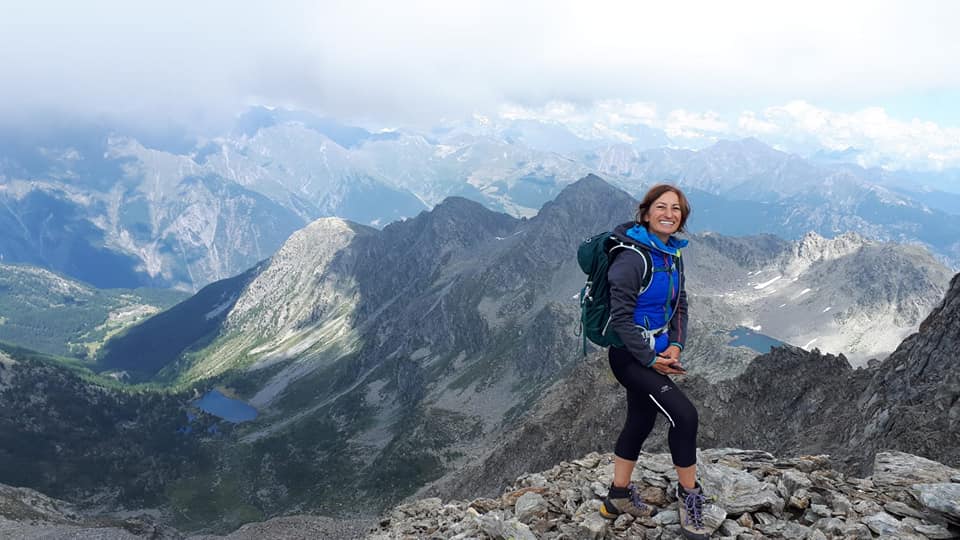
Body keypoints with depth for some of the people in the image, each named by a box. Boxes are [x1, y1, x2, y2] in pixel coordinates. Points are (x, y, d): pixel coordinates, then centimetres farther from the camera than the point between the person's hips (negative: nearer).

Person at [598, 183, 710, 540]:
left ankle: (618, 498, 33)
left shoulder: (672, 254, 5)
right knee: (684, 416, -12)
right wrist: (650, 359, -18)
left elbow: (679, 305, 11)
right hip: (631, 356, -9)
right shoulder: (632, 257, -21)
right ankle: (689, 496, 7)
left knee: (640, 422, 17)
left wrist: (675, 345, -4)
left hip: (658, 352, 9)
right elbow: (620, 317, -21)